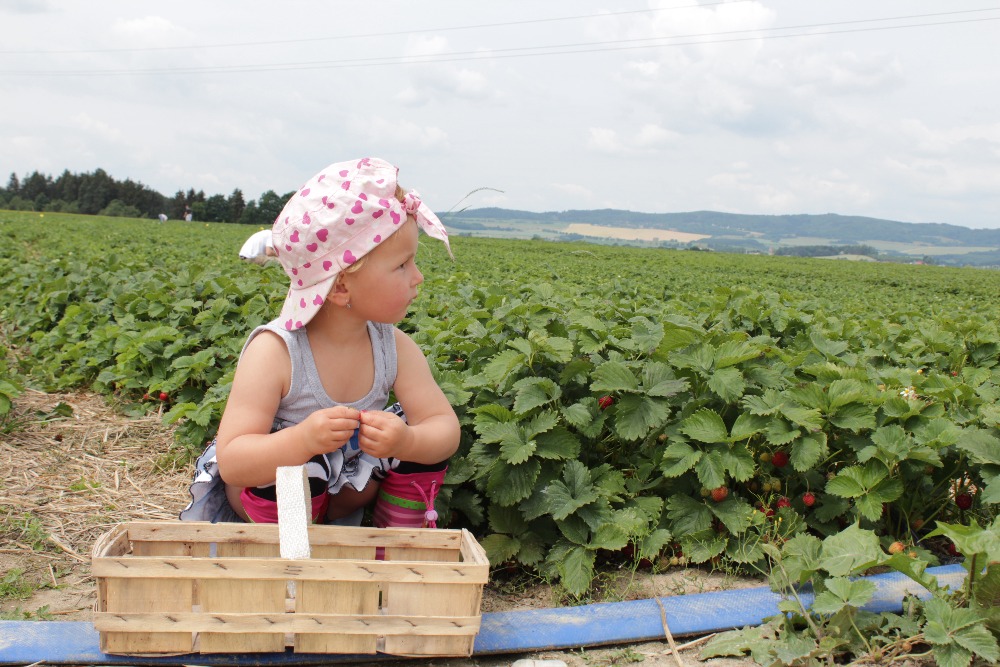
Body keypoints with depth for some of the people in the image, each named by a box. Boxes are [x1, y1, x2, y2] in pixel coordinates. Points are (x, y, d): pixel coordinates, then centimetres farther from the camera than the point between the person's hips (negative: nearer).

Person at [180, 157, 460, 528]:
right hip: (260, 496, -4)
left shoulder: (395, 347, -17)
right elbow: (231, 463, -33)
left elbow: (446, 427, -20)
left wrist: (407, 442, -44)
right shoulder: (274, 352, -31)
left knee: (423, 436, -14)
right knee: (298, 468, -35)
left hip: (345, 490, 5)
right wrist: (303, 439, -52)